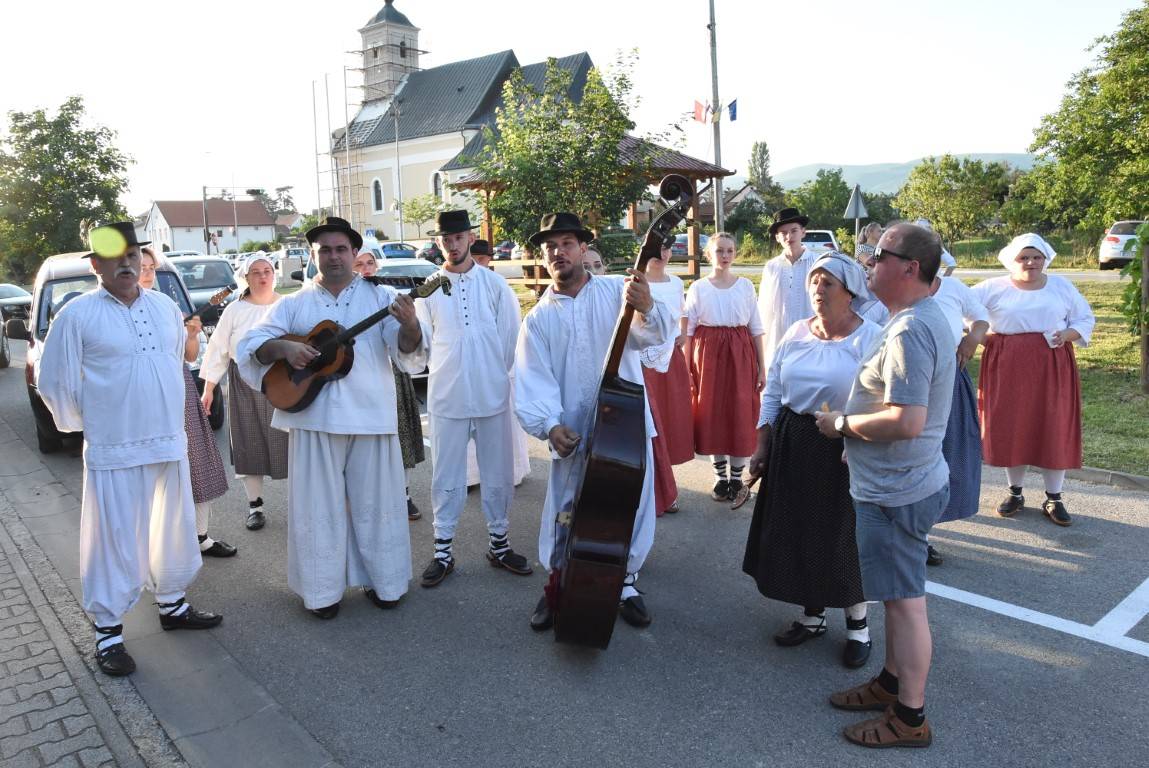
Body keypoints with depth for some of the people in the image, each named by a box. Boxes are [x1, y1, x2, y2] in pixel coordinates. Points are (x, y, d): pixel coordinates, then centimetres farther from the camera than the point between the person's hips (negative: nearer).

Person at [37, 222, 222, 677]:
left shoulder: (165, 307, 7)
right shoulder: (77, 314, -8)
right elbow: (53, 381, -3)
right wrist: (85, 423, 3)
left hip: (171, 443, 5)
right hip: (114, 452, -5)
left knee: (174, 533, 16)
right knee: (114, 542, 2)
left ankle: (172, 605, 34)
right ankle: (108, 633, 16)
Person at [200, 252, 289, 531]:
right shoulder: (234, 310, 5)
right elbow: (218, 349, 6)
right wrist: (209, 388, 4)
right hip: (246, 385, 1)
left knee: (289, 441, -3)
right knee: (250, 443, 6)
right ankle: (255, 506, 19)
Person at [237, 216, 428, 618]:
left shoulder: (381, 298, 3)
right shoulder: (294, 304, 8)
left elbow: (408, 352, -7)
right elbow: (251, 343, 5)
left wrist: (410, 325, -29)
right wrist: (283, 348, -15)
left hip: (371, 415, -1)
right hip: (314, 417, 1)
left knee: (376, 502, 9)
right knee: (318, 505, 8)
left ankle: (382, 581, 24)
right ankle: (322, 590, 21)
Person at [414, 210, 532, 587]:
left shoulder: (494, 284, 2)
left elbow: (512, 337, 4)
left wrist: (504, 376, 4)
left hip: (493, 394, 1)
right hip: (446, 396, 0)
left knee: (497, 472, 10)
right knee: (446, 476, 7)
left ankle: (499, 543, 26)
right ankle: (443, 550, 19)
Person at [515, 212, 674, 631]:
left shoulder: (618, 291, -1)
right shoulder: (538, 318, 5)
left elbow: (656, 334, -15)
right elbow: (532, 380, -3)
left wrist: (646, 308, -37)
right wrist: (549, 424, -19)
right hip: (572, 434, 1)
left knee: (632, 509, 11)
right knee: (564, 514, 7)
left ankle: (626, 582, 32)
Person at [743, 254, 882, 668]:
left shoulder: (872, 339, -11)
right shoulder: (796, 334, 5)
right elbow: (772, 394, 9)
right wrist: (762, 447, 7)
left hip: (845, 451, -5)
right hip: (792, 446, 5)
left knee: (845, 536, 6)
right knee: (799, 531, 13)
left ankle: (857, 623, 29)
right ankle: (813, 615, 33)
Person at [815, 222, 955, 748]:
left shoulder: (909, 330, -24)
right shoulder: (922, 319, 10)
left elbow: (906, 421, -31)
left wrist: (841, 423, -18)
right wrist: (850, 419, 12)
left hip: (896, 492, -11)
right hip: (900, 483, 11)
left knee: (905, 601, 2)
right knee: (898, 595, 21)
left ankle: (910, 718, 17)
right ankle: (892, 682, 37)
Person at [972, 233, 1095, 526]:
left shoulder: (1062, 286, 8)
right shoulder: (994, 288, 2)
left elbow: (1086, 319, 12)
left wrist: (1067, 335, -8)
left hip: (1051, 368, 1)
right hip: (1007, 368, -1)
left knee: (1054, 430, 1)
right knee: (1010, 428, 4)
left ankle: (1054, 498, 12)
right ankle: (1015, 492, 19)